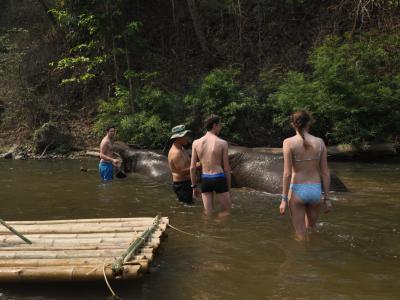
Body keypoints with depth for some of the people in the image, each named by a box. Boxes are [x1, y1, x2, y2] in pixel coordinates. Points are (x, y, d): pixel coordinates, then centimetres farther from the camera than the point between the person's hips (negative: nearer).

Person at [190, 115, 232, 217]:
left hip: (205, 180, 3)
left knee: (208, 214, 10)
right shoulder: (222, 143, -5)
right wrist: (228, 187, 8)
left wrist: (194, 186, 13)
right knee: (226, 212, 11)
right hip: (219, 179, -3)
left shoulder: (196, 143, 1)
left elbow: (192, 167, 2)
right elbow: (226, 168, -2)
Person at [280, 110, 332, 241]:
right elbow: (325, 172, 1)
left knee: (301, 235, 9)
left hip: (297, 191, -3)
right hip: (315, 190, 3)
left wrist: (284, 199, -6)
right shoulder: (319, 142, 0)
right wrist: (327, 198, 8)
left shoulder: (289, 142, -9)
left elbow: (287, 173, -12)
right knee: (311, 228, 26)